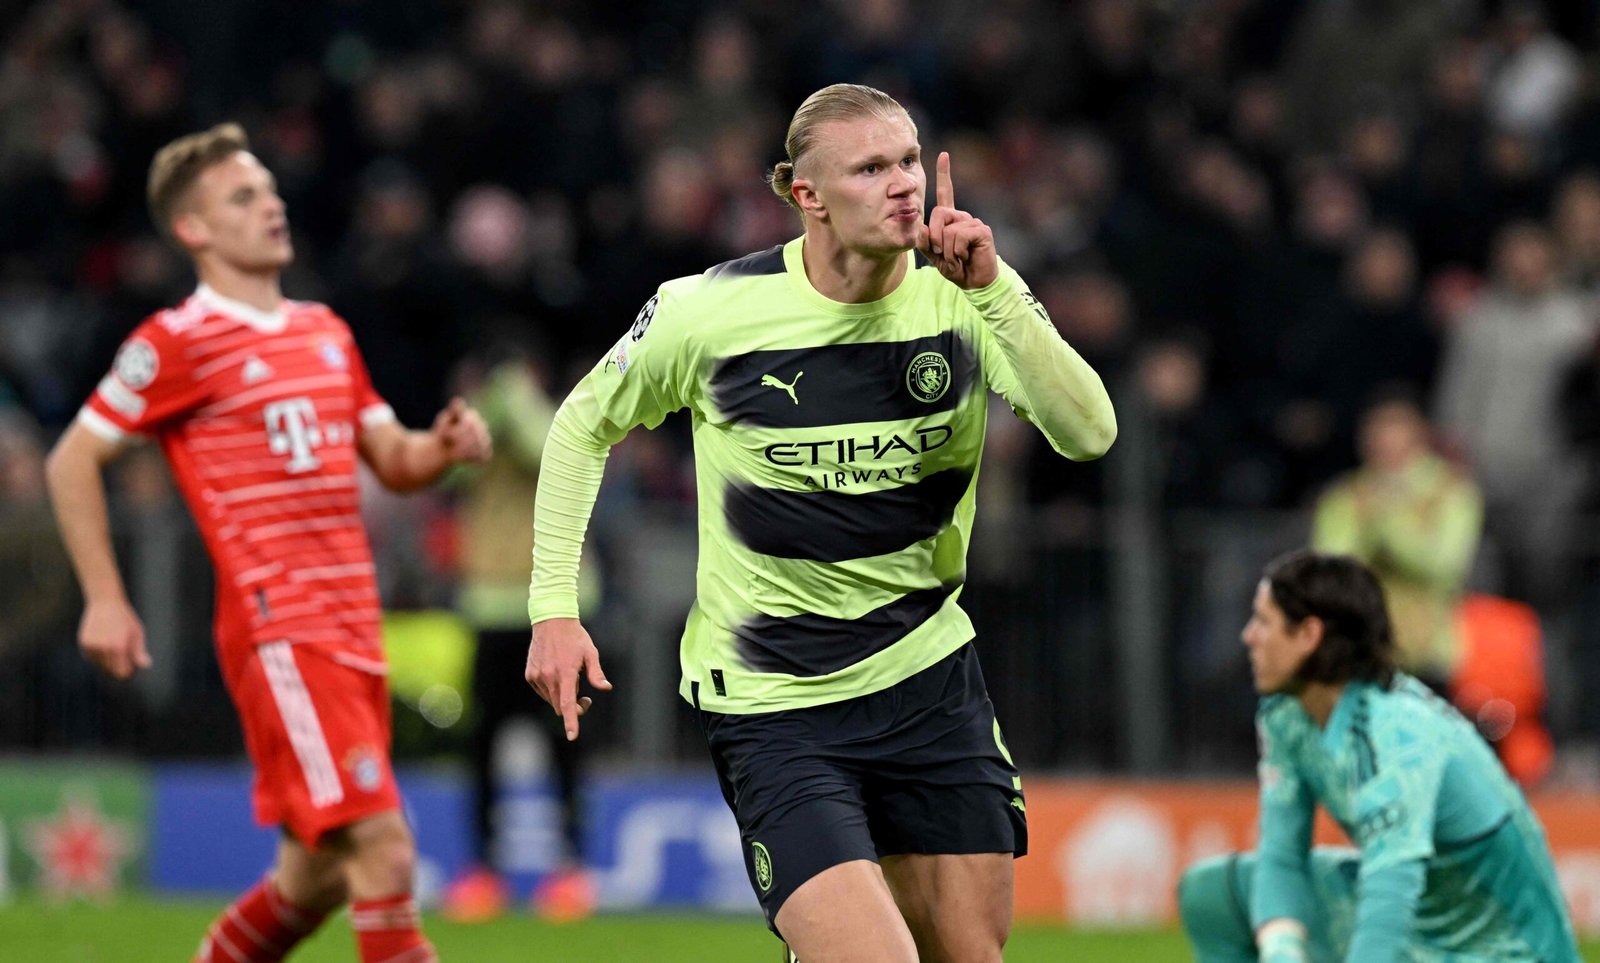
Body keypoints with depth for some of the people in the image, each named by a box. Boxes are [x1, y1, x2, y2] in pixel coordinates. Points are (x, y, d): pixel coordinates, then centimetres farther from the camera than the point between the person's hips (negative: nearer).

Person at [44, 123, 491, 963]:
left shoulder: (325, 332, 18)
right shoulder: (180, 342, -4)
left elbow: (393, 462, 21)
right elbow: (71, 461, -2)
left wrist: (443, 447, -1)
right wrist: (104, 600, -6)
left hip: (353, 633, 8)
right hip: (278, 633, -8)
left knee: (315, 877, 12)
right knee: (383, 853, -17)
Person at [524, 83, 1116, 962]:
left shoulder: (966, 297, -6)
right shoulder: (708, 311, -12)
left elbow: (1087, 433, -20)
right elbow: (583, 427, 5)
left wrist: (991, 289, -29)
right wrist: (554, 608, -1)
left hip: (928, 676, 4)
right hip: (770, 708, -4)